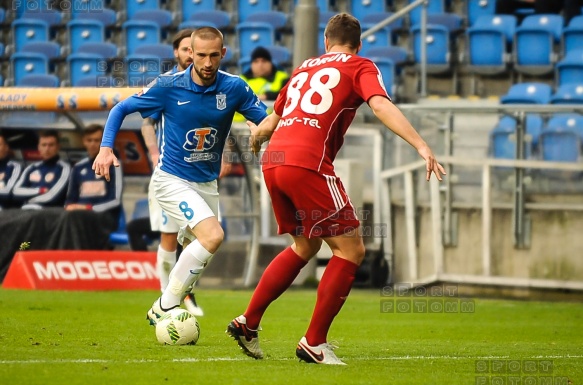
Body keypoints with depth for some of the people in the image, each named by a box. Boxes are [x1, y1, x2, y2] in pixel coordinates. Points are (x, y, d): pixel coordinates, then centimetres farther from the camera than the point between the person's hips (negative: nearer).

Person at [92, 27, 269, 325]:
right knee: (213, 235, -24)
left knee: (201, 253, 13)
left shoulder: (234, 88, -8)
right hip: (171, 180, -5)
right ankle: (164, 308, -16)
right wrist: (106, 148, -16)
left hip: (207, 184, 5)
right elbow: (120, 110, -3)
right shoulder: (168, 86, -14)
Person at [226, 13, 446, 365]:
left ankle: (248, 323, 24)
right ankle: (314, 343, 0)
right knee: (351, 250, 2)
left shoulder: (304, 69, 28)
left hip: (273, 163, 7)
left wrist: (257, 137, 63)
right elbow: (381, 105, -10)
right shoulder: (360, 68, 11)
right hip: (308, 164, -7)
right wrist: (421, 145, -16)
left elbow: (273, 120, 41)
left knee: (305, 247, 25)